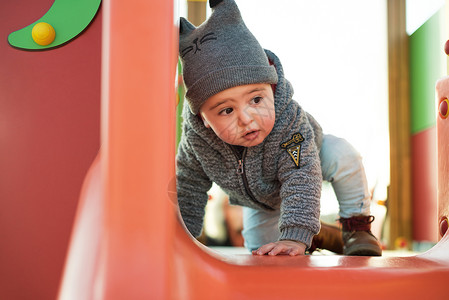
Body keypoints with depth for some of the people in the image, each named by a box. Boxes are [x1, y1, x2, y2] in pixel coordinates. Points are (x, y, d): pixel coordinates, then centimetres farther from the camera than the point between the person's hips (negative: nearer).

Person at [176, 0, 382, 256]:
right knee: (259, 247, 6)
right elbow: (189, 186, -20)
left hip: (300, 157, -3)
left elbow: (301, 177, -51)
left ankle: (357, 226, -9)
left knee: (341, 155, -31)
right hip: (259, 194, 4)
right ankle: (316, 236, 33)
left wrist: (295, 237, -60)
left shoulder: (288, 118, -46)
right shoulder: (196, 137, -36)